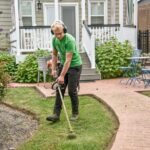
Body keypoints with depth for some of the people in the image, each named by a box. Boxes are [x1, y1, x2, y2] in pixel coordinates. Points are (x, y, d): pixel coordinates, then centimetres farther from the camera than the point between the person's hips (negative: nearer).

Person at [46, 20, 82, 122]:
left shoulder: (69, 40, -27)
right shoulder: (54, 39, -4)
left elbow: (68, 60, -28)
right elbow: (54, 54, 10)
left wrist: (62, 76, -27)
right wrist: (53, 69, 3)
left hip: (75, 66, -7)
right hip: (63, 65, 7)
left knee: (72, 91, -4)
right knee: (59, 90, 1)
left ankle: (75, 113, 14)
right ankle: (56, 114, 3)